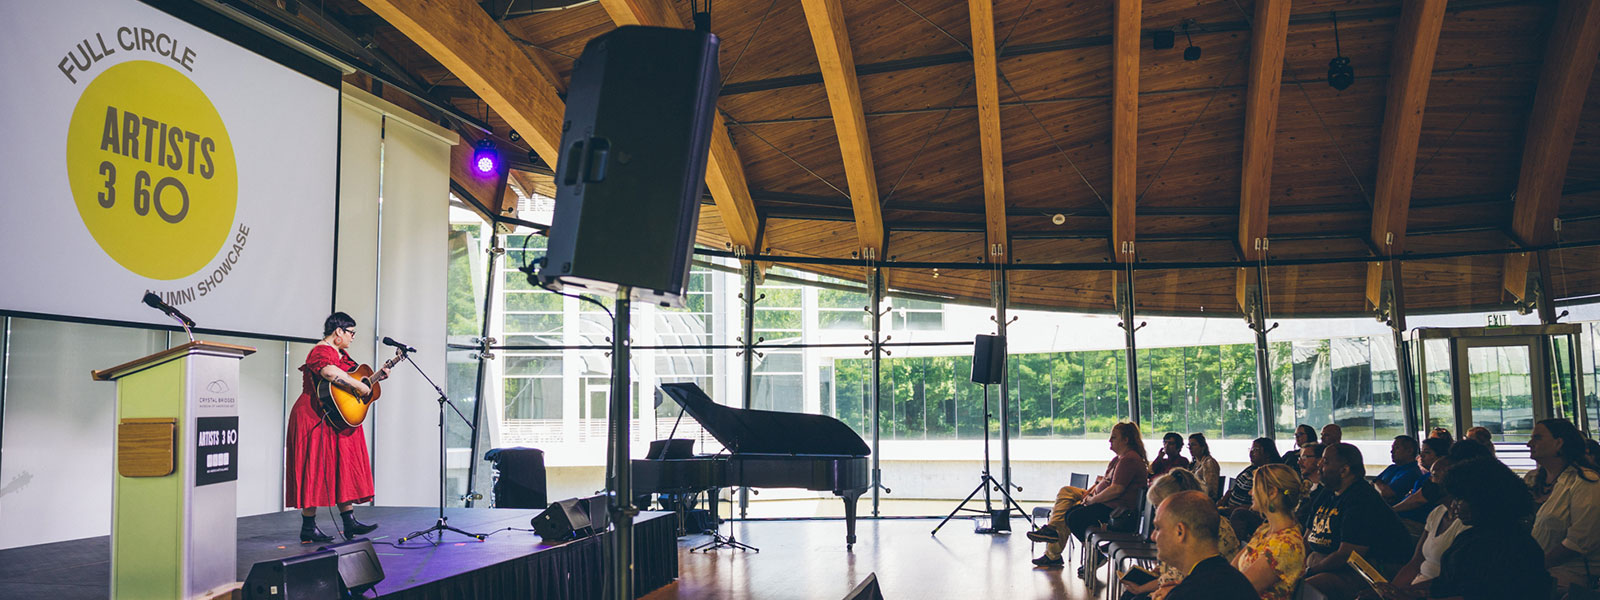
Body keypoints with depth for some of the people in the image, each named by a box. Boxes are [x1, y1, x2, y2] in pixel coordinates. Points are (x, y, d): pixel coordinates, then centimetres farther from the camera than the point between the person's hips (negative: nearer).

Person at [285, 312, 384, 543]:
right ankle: (308, 528, -1)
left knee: (345, 468, 7)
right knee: (316, 468, -6)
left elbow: (356, 379, 29)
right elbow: (329, 372, -35)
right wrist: (358, 385, -30)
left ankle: (350, 523, 8)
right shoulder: (320, 351, -13)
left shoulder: (342, 355, 19)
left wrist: (377, 376, 17)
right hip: (316, 419, -10)